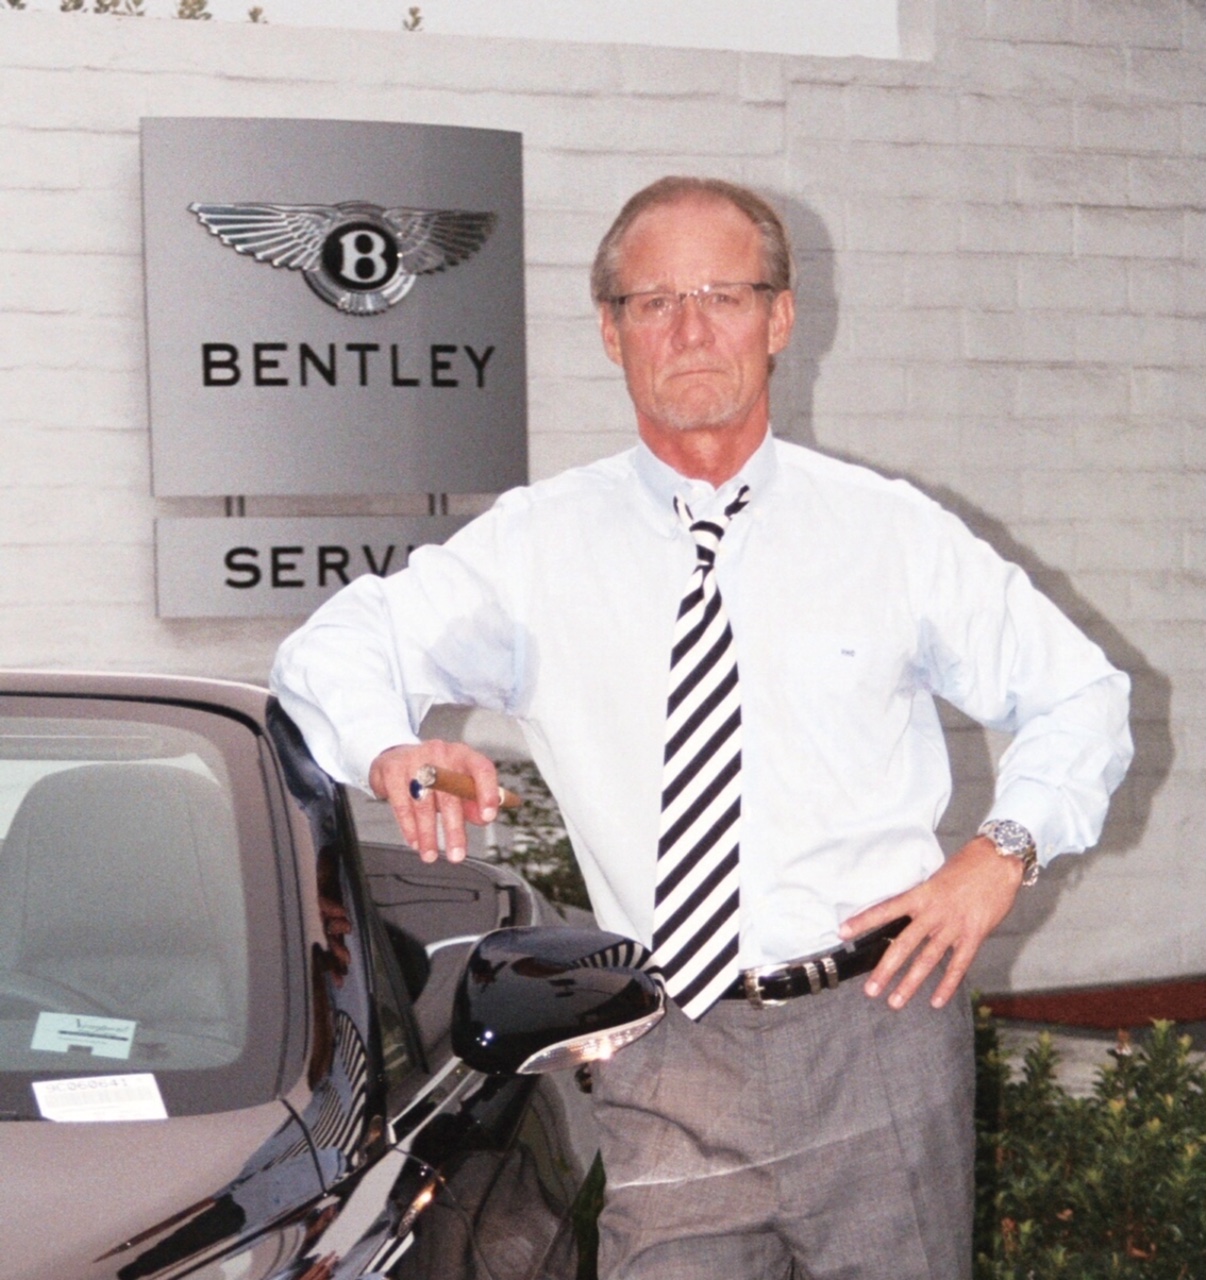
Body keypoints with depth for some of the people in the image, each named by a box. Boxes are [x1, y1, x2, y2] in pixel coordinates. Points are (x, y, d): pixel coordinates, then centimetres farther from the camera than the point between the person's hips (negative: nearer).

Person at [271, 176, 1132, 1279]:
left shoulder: (892, 531, 5)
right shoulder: (538, 546, 4)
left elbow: (1078, 694, 13)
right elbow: (334, 647, 4)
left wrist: (1005, 852, -3)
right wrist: (394, 752, -18)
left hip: (879, 1030, 1)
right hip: (671, 1064, 0)